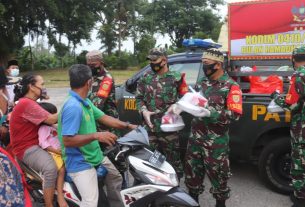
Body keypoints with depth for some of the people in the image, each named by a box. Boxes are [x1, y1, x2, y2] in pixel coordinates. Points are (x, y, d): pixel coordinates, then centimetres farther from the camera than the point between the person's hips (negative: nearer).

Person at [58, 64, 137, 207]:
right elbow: (67, 141, -29)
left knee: (117, 179, 24)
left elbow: (103, 117, 13)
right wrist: (96, 136, -31)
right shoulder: (72, 107, -27)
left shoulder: (86, 102, 5)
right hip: (80, 163, -10)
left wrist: (128, 126, 10)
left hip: (96, 156, 10)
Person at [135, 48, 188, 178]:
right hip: (150, 127, 3)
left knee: (173, 159, 5)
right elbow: (139, 98, 11)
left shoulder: (176, 78, 1)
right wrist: (144, 111, -6)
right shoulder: (146, 78, 10)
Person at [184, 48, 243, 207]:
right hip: (196, 136, 6)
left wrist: (211, 113, -26)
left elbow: (235, 114, -16)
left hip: (216, 141, -6)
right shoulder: (202, 82, 10)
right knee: (192, 171, 16)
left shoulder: (230, 86, -9)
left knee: (217, 174, 7)